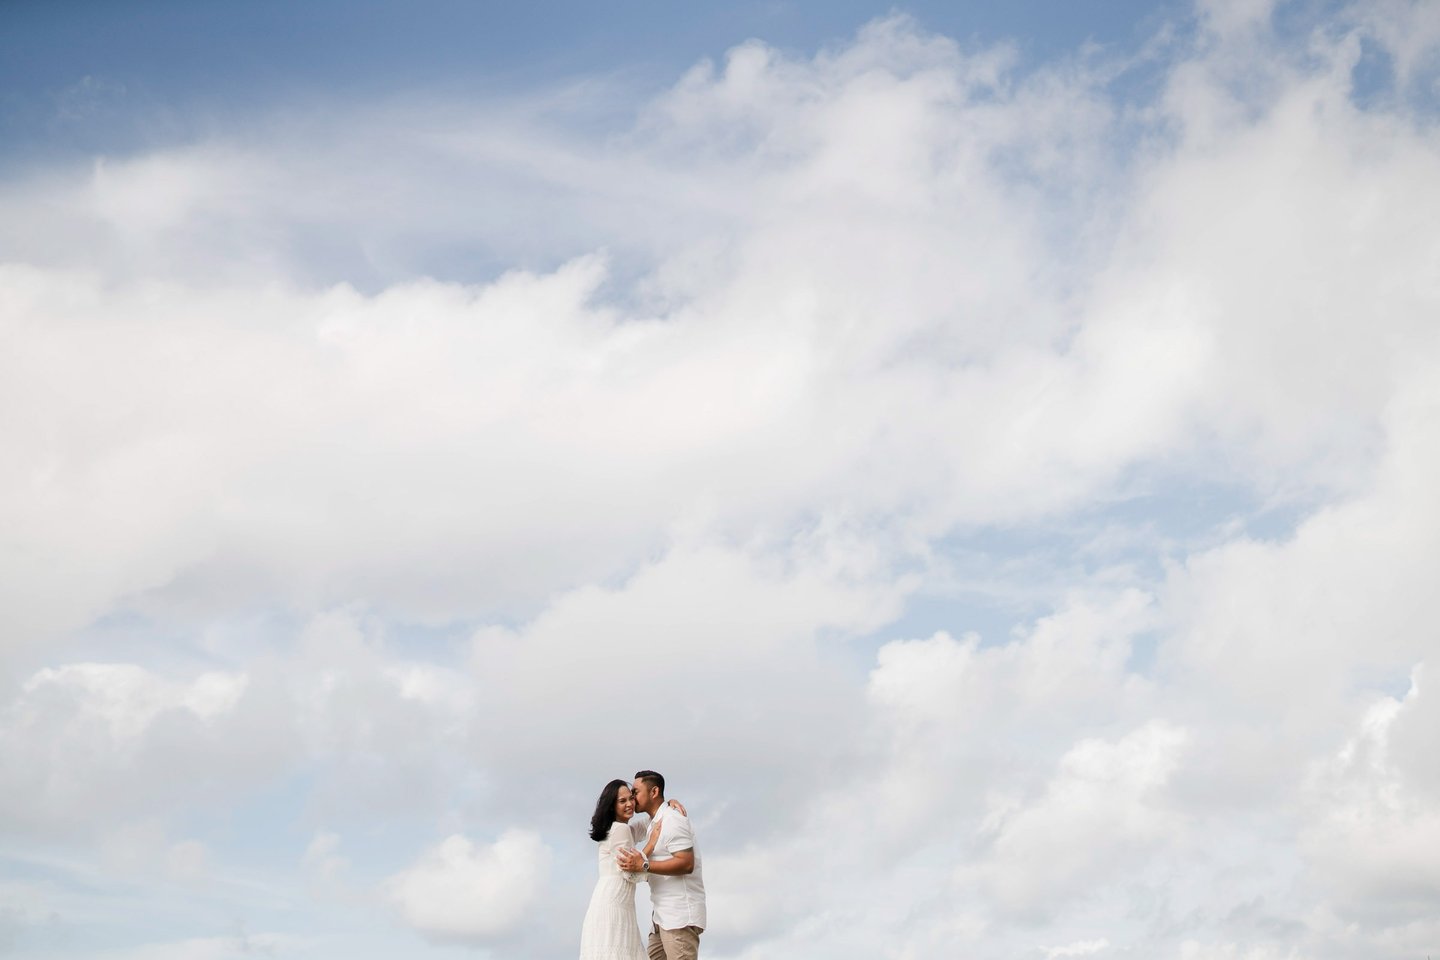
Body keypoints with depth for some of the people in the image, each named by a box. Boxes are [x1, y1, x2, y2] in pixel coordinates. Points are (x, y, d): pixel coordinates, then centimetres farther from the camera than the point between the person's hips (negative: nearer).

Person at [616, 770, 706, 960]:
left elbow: (686, 864, -21)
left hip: (680, 914, -10)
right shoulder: (656, 822, 19)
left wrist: (643, 866, -24)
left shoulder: (672, 819, -11)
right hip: (663, 915, 10)